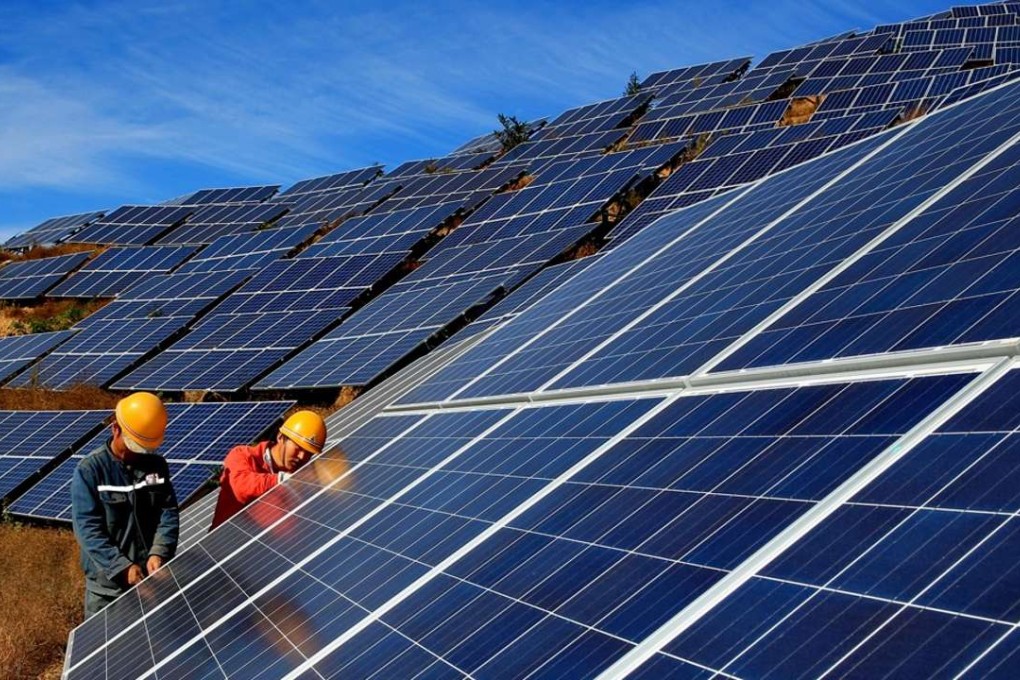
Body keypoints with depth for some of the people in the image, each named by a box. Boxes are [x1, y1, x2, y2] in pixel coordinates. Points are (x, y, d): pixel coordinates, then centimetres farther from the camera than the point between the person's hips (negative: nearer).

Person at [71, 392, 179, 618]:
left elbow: (168, 514, 0)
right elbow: (88, 529, -14)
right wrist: (123, 567, -21)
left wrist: (158, 553, -18)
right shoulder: (89, 470, -10)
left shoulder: (157, 466, 2)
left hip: (152, 575, 3)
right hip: (107, 581, -3)